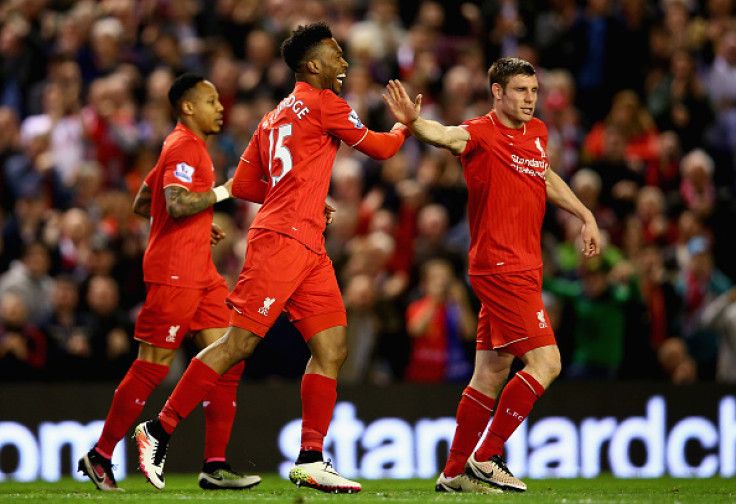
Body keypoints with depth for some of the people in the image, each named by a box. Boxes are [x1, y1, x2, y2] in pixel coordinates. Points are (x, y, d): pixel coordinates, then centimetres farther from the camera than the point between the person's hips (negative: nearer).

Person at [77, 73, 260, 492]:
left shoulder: (188, 146, 21)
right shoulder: (185, 147, -11)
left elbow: (143, 204, 26)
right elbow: (177, 204, -25)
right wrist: (222, 192, -14)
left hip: (200, 275, 10)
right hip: (174, 274, -10)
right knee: (152, 367, -5)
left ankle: (215, 465, 0)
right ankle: (100, 456, 5)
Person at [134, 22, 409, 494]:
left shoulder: (276, 115, 21)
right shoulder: (324, 103, -3)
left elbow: (244, 184, 21)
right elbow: (379, 148, 4)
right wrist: (405, 126, 24)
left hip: (309, 250, 10)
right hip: (281, 241, -10)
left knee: (332, 348, 3)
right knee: (239, 343, -10)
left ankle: (310, 459, 2)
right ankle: (160, 429, -5)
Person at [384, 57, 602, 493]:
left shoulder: (537, 133, 13)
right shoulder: (483, 134, -12)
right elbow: (448, 136, -33)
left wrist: (586, 216, 31)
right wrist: (413, 122, -54)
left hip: (523, 270, 8)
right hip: (501, 268, -8)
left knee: (491, 375, 10)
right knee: (545, 362, -13)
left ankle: (455, 473, 17)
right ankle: (488, 457, -7)